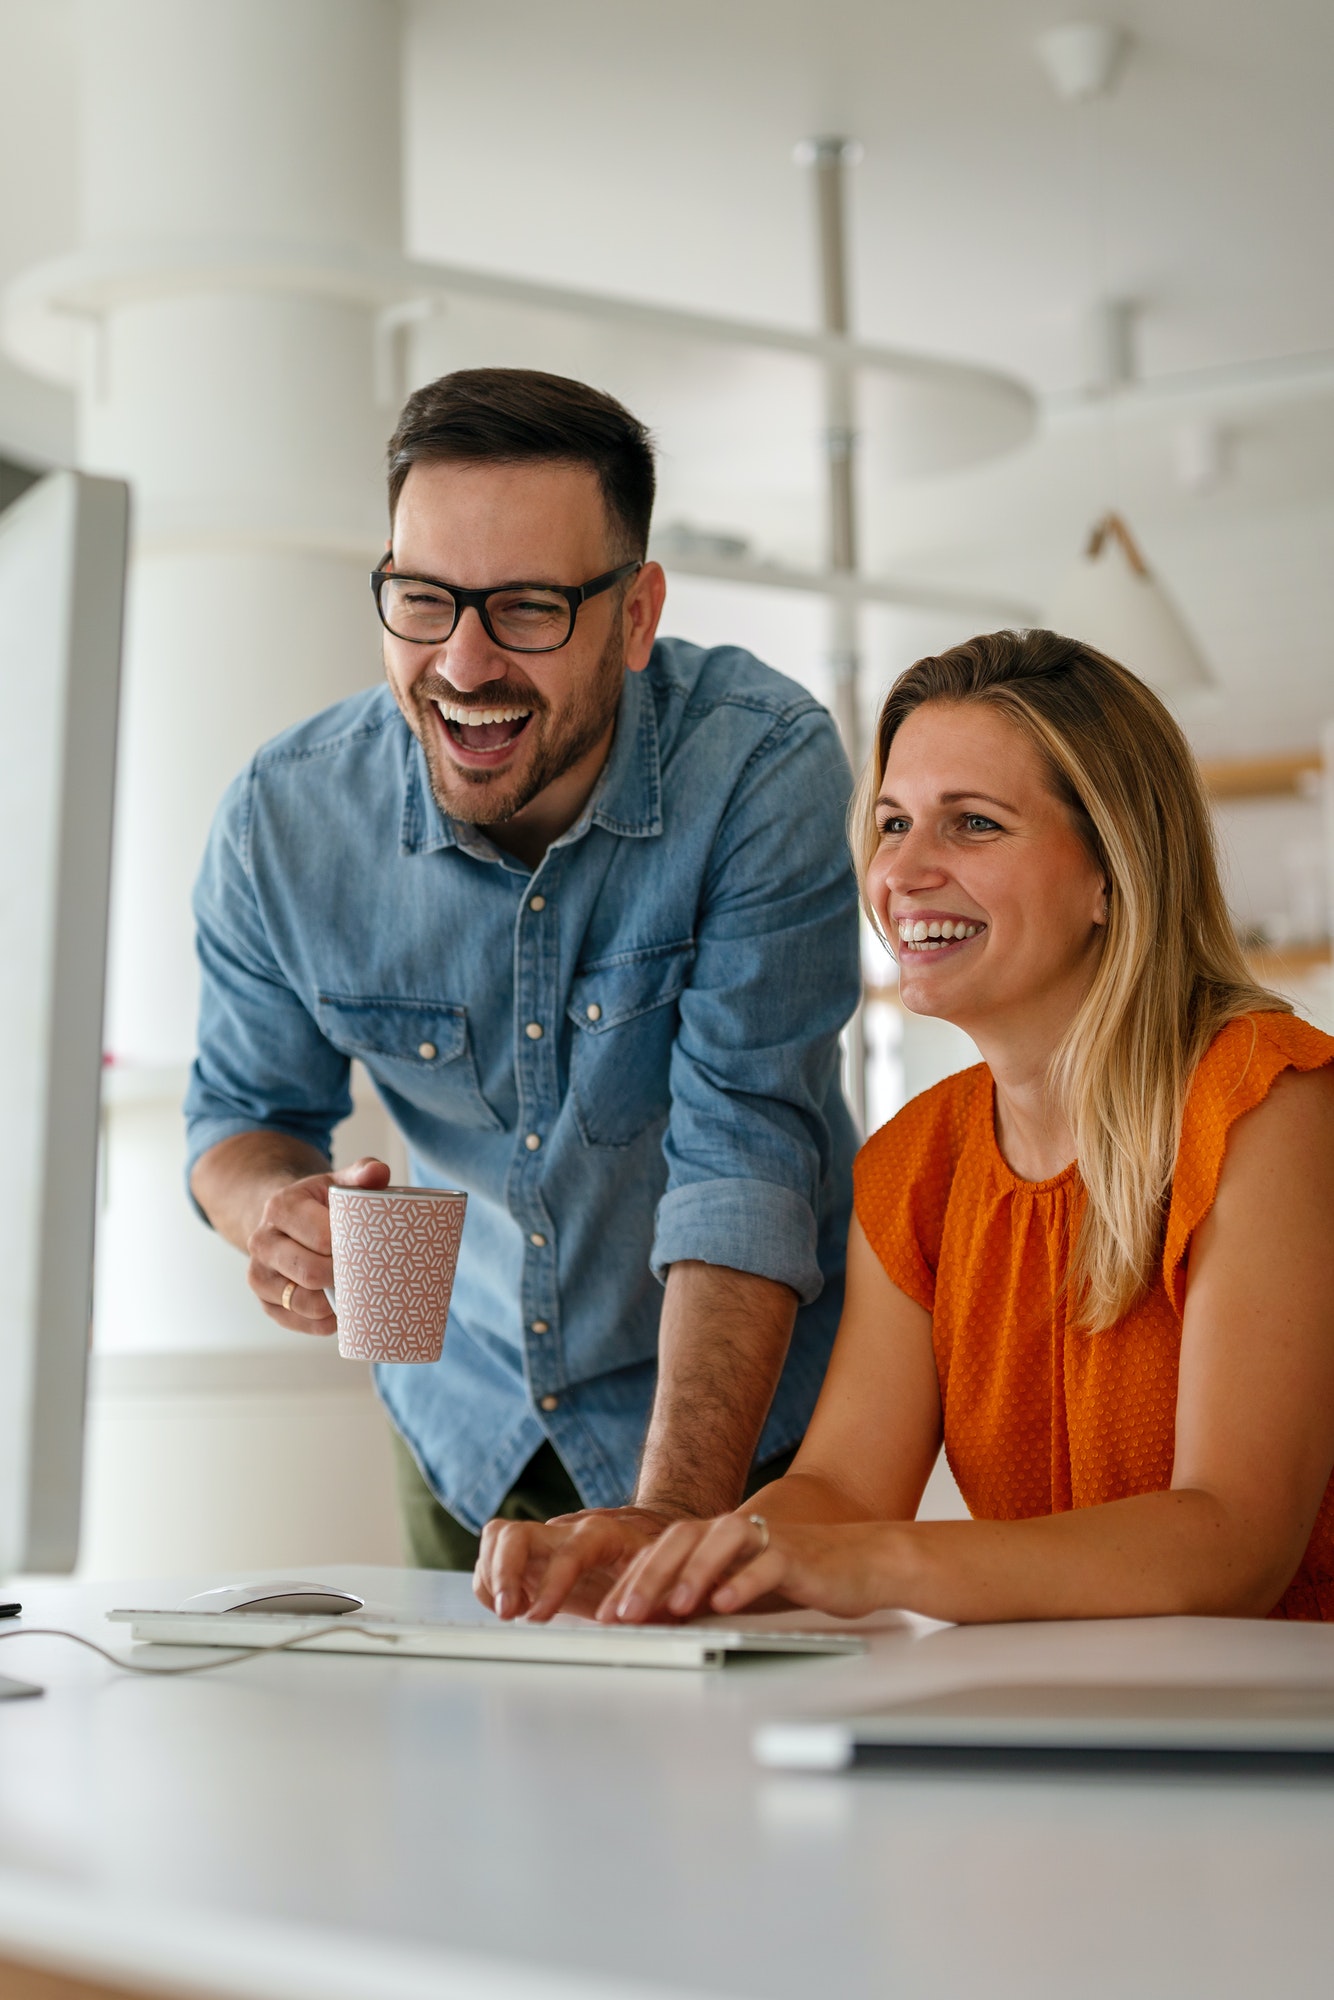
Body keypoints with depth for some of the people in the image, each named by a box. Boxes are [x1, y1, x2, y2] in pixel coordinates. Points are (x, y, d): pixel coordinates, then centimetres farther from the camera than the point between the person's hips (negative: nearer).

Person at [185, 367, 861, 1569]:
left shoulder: (766, 769, -24)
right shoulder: (285, 819, -15)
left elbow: (745, 1152, -28)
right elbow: (245, 1109, 1)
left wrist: (667, 1517, -37)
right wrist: (274, 1209, -25)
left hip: (742, 1406, -2)